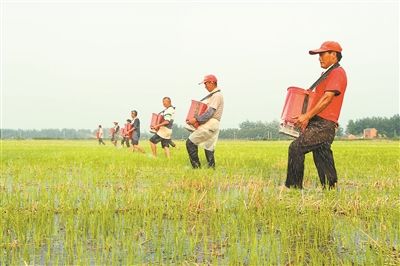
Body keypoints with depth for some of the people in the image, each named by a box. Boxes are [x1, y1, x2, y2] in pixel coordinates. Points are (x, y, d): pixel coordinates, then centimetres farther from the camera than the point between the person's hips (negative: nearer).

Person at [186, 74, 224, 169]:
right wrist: (194, 118, 12)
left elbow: (210, 113, -19)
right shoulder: (212, 95, 21)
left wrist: (196, 119, -23)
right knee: (209, 148, 9)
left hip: (210, 124, -10)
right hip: (210, 125, 10)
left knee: (190, 142, -9)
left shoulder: (217, 95, -10)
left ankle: (196, 166, -8)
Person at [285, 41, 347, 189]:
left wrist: (307, 116, -22)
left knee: (296, 148, -19)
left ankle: (293, 187, -17)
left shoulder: (338, 73, -6)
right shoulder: (328, 74, 25)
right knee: (322, 160, 9)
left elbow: (327, 98, -18)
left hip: (324, 125, -10)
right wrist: (306, 118, 15)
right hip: (317, 123, 10)